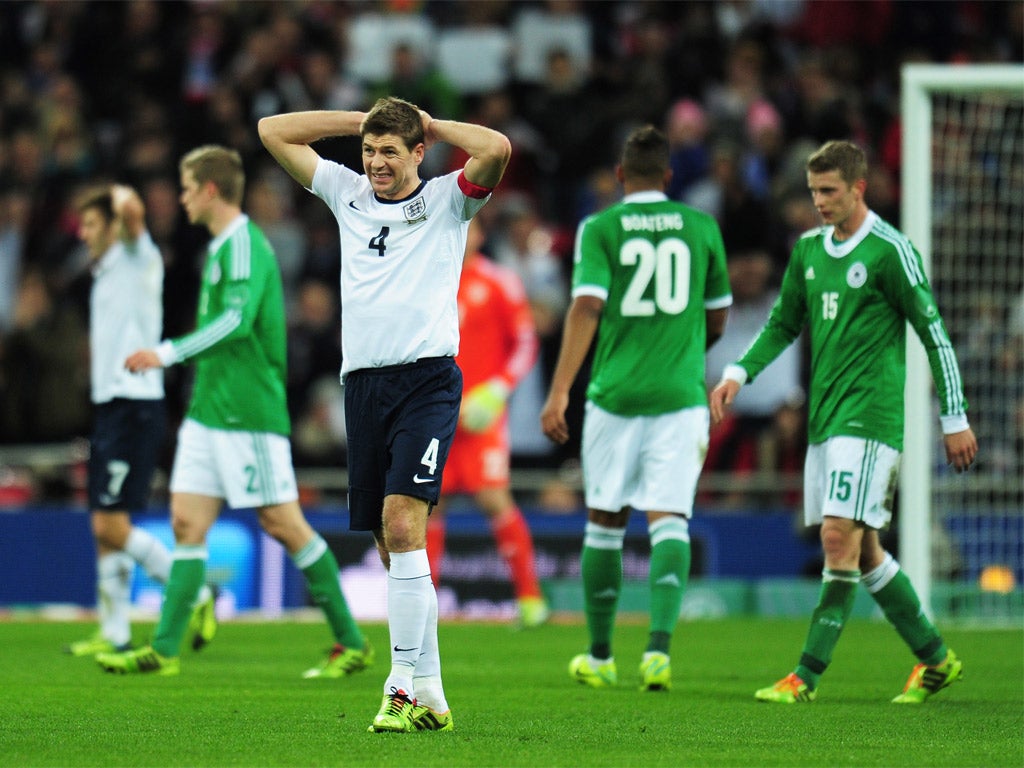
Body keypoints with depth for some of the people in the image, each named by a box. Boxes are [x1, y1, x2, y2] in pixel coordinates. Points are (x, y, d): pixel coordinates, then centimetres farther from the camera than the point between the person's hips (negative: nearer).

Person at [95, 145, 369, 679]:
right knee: (187, 522, 2)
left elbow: (236, 319, -24)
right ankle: (165, 649, 0)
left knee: (282, 523, -5)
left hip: (249, 412, -9)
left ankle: (351, 642, 3)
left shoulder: (243, 244, -12)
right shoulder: (220, 246, 18)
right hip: (209, 410, 9)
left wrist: (169, 353, -26)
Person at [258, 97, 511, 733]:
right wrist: (359, 122, 16)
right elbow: (273, 131, 22)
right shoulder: (347, 193, 17)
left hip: (427, 379, -5)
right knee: (394, 548, 5)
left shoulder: (447, 199, 5)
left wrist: (430, 125, 1)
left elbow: (497, 149, -14)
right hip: (363, 385, 5)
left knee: (403, 524, -19)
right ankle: (430, 697, 10)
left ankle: (404, 686, -21)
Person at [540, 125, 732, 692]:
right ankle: (659, 646, -24)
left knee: (605, 522, 12)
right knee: (668, 521, -4)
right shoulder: (700, 226, 7)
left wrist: (559, 390, -16)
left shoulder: (598, 229, 0)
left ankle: (599, 656, 20)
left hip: (614, 394, -1)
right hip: (681, 395, 1)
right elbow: (717, 319, 16)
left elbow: (586, 308, -13)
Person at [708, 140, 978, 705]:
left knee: (841, 537, -14)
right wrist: (738, 373, 5)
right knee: (862, 550, 10)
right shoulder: (809, 249, 12)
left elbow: (934, 333, -6)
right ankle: (934, 658, 22)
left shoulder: (889, 250, -8)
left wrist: (954, 419, -6)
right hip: (824, 417, 8)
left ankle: (808, 674, -13)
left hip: (869, 415, -8)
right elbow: (783, 324, 22)